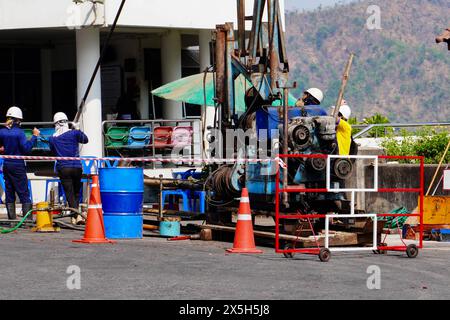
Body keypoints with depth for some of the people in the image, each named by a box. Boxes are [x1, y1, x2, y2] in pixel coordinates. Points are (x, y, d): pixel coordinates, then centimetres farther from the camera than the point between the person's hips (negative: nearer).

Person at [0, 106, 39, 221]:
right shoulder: (19, 132, -13)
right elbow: (26, 148, -17)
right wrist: (34, 136, -11)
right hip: (18, 165, -5)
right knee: (24, 193, 0)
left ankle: (11, 217, 10)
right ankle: (28, 217, -3)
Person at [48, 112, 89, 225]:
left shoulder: (52, 138, 1)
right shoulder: (74, 133, -2)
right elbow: (85, 140, 16)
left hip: (63, 168, 0)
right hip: (77, 167, 1)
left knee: (69, 194, -1)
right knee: (76, 192, 16)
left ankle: (77, 216, -15)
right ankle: (75, 215, 15)